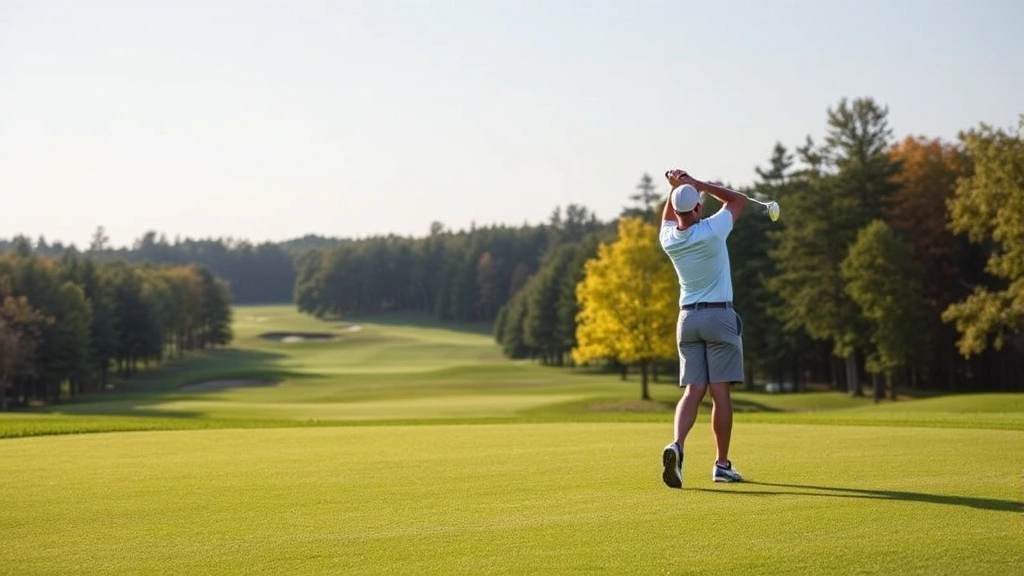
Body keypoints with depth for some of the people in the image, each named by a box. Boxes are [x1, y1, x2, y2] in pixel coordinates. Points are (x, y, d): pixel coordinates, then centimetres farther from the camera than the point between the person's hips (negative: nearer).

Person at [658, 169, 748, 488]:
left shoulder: (668, 238, 1)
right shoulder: (711, 231, -13)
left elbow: (668, 216, 27)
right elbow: (738, 199, 3)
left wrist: (676, 187, 13)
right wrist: (696, 183, -1)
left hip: (687, 318, 4)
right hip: (719, 317, -4)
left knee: (693, 390, 2)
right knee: (720, 392, -1)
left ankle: (677, 445, -23)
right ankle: (721, 464, 3)